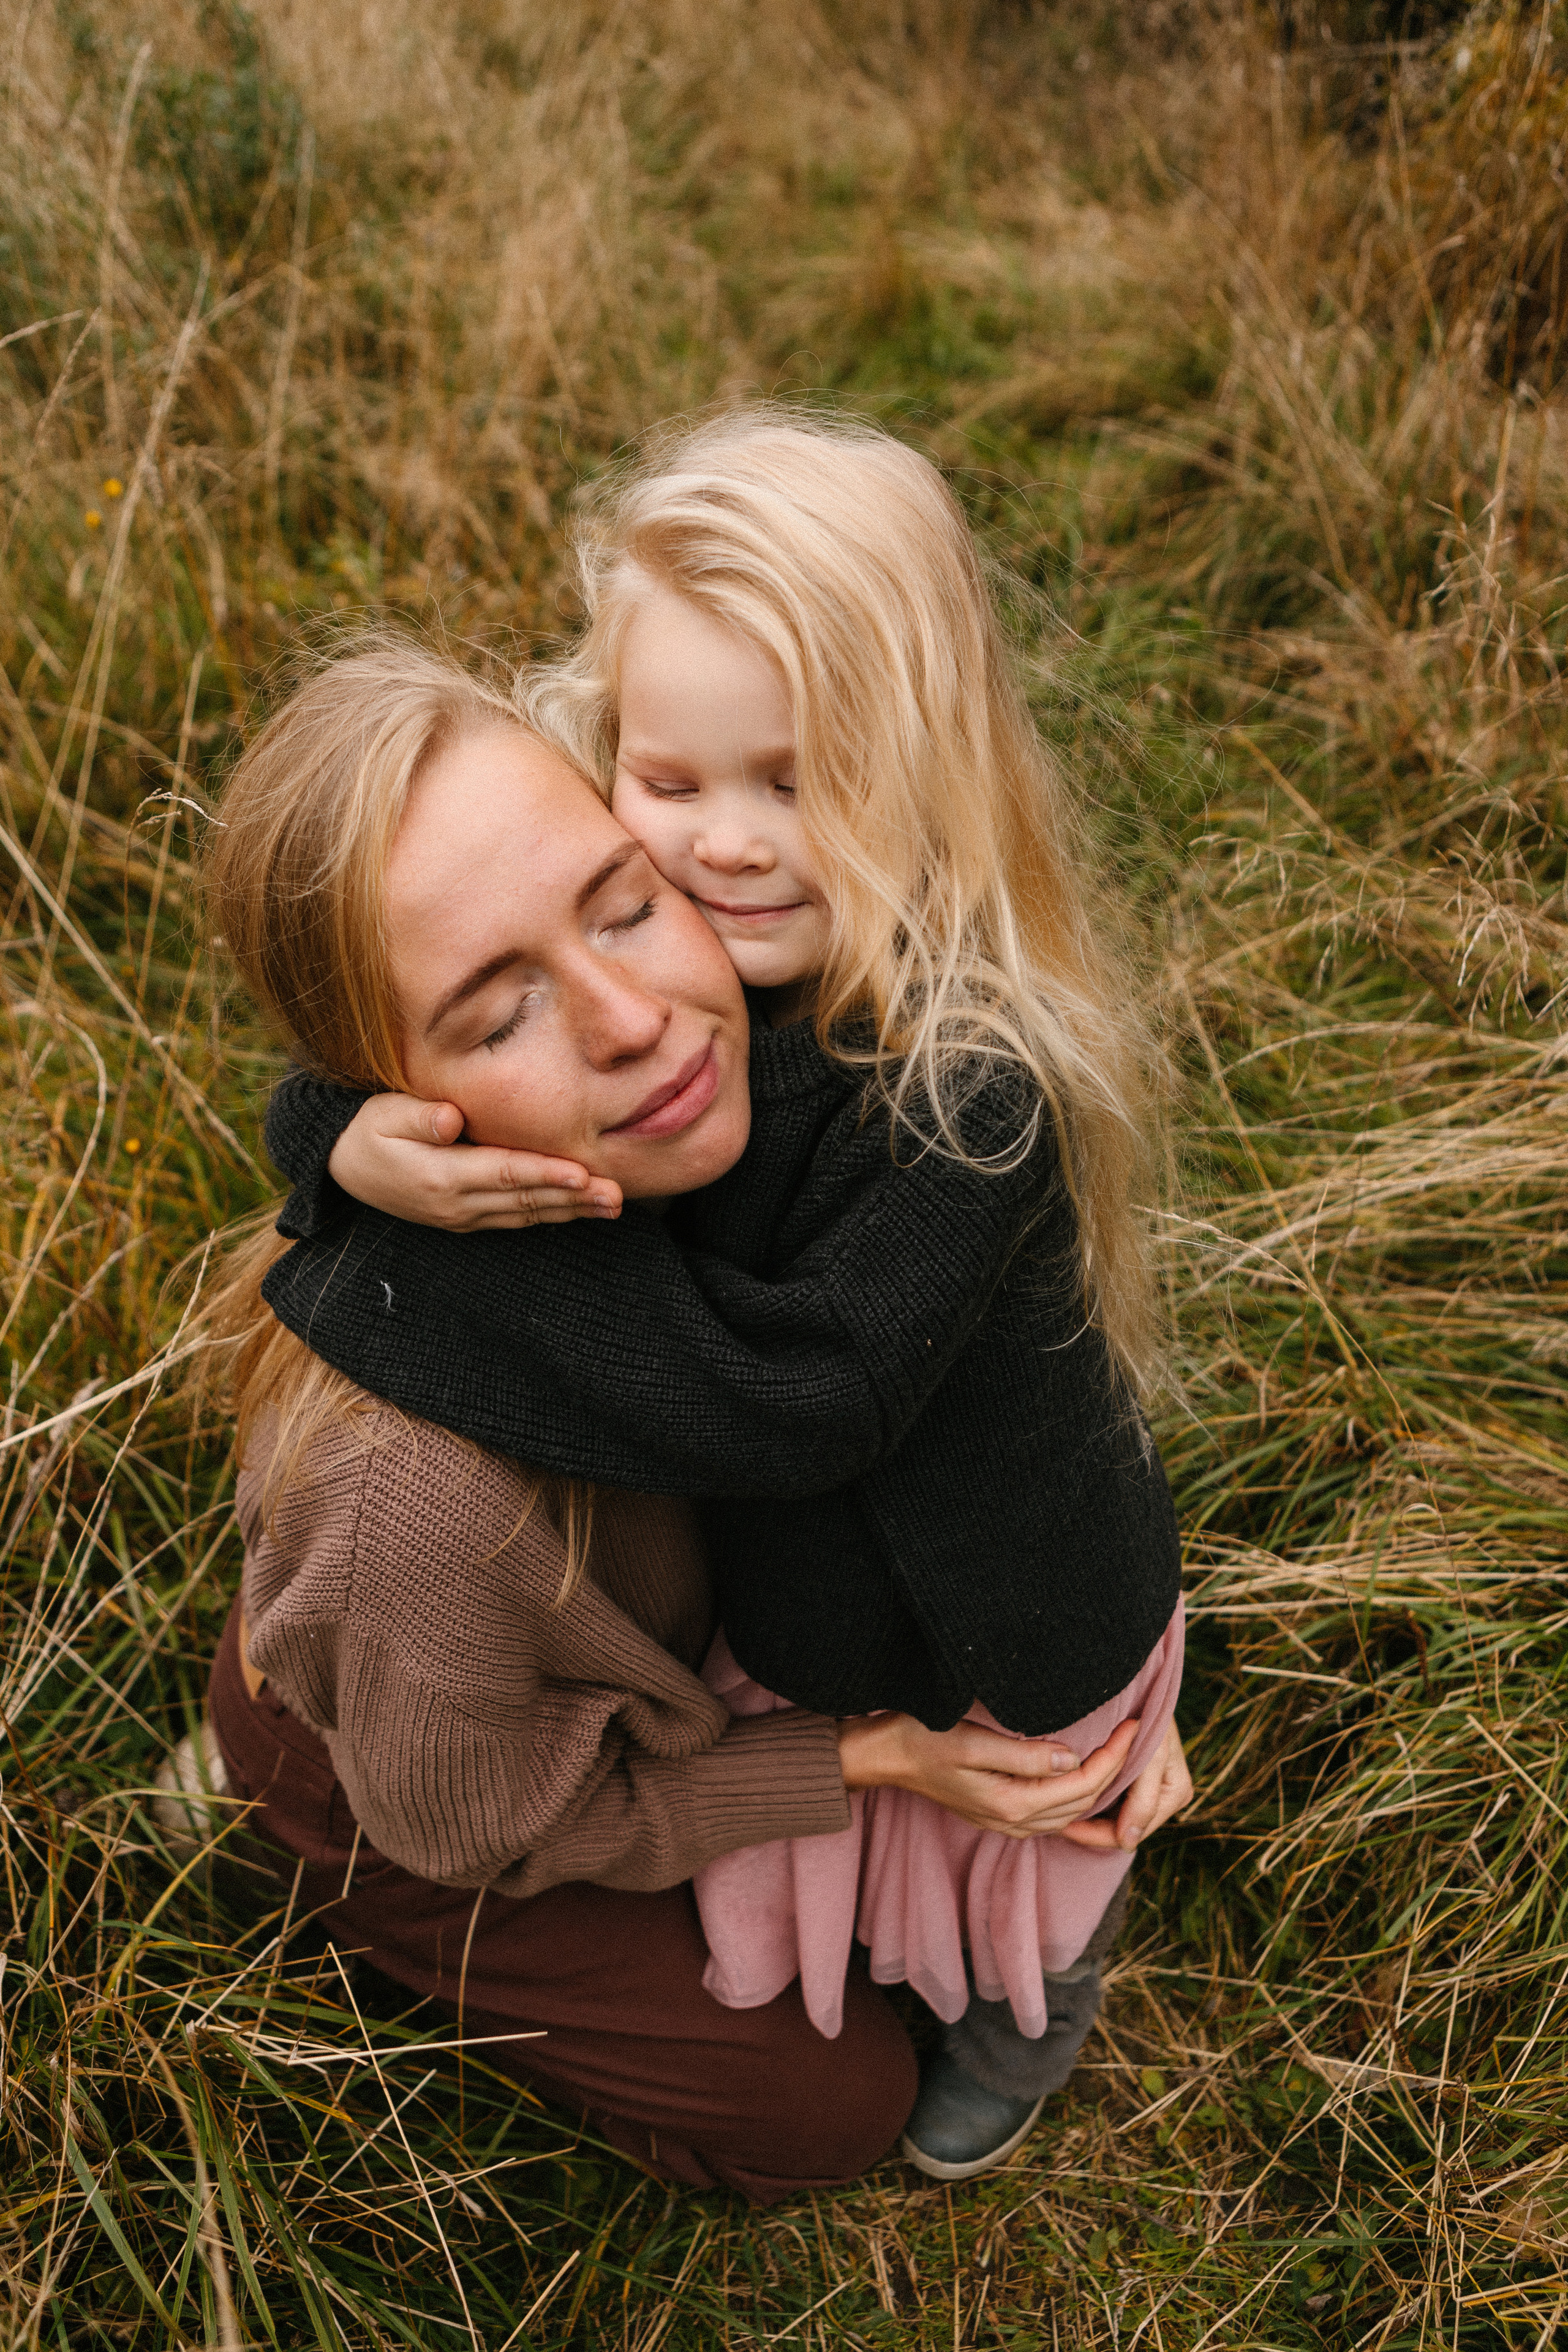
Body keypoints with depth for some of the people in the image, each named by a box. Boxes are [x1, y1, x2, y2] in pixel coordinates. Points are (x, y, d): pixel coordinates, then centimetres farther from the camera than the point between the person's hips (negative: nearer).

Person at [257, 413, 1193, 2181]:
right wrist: (368, 1155, -35)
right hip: (775, 1585, 5)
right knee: (805, 1847, 33)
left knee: (1007, 1875, 29)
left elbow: (790, 1395, -41)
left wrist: (460, 1240, -38)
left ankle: (1030, 2013, 63)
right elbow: (334, 1078, -10)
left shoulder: (977, 1075, -39)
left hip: (1000, 1630, -4)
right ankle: (845, 1975, 67)